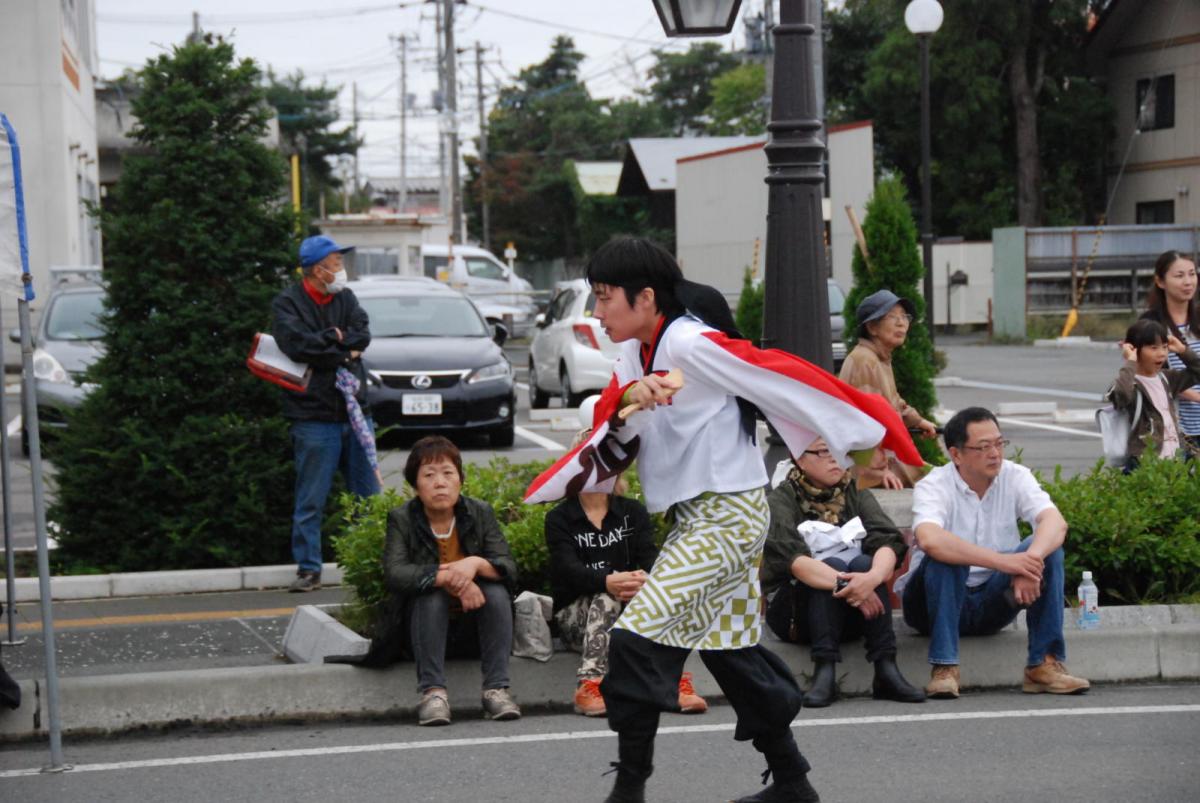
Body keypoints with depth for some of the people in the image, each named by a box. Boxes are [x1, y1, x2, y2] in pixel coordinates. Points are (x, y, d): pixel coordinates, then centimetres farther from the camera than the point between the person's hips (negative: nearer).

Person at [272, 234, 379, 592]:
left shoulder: (345, 297, 14)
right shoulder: (287, 304, -3)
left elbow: (363, 334, -1)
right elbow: (298, 344, -19)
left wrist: (328, 341, -13)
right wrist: (340, 345, -8)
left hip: (355, 411, 6)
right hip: (314, 417, -5)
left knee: (369, 495, 10)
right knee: (311, 500, -3)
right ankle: (308, 569, 4)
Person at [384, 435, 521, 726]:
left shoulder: (481, 513, -4)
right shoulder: (401, 519, -9)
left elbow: (510, 568, -14)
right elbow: (394, 574, -25)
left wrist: (476, 564, -36)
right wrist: (448, 577, -38)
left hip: (475, 626, 2)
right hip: (426, 625, -2)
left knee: (496, 591, -25)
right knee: (430, 593, -30)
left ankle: (497, 689, -27)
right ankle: (433, 691, -34)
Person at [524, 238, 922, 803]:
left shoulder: (691, 343, -19)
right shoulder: (635, 354, 9)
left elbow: (786, 380, -19)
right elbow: (608, 429, 2)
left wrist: (876, 436, -18)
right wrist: (628, 400, -21)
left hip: (727, 514, -10)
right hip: (694, 517, 10)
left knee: (638, 639, -15)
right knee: (731, 651, 17)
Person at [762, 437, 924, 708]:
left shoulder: (856, 494, 6)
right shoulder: (781, 500, -5)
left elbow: (889, 543, -12)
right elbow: (793, 559, -23)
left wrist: (873, 577, -36)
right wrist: (843, 584, -40)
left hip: (852, 618, 3)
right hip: (796, 612, -3)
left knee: (864, 563, -25)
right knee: (834, 564, -29)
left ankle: (886, 669, -33)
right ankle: (824, 672, -38)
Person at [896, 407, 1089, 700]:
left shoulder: (1015, 477, -4)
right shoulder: (933, 486, -16)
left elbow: (1056, 523, -21)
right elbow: (929, 540, -38)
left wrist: (1031, 561, -42)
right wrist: (1002, 561, -44)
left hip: (992, 604, 4)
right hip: (937, 600, -4)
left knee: (1047, 548, -18)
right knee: (944, 556, -33)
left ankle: (1044, 665, -19)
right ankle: (944, 669, -29)